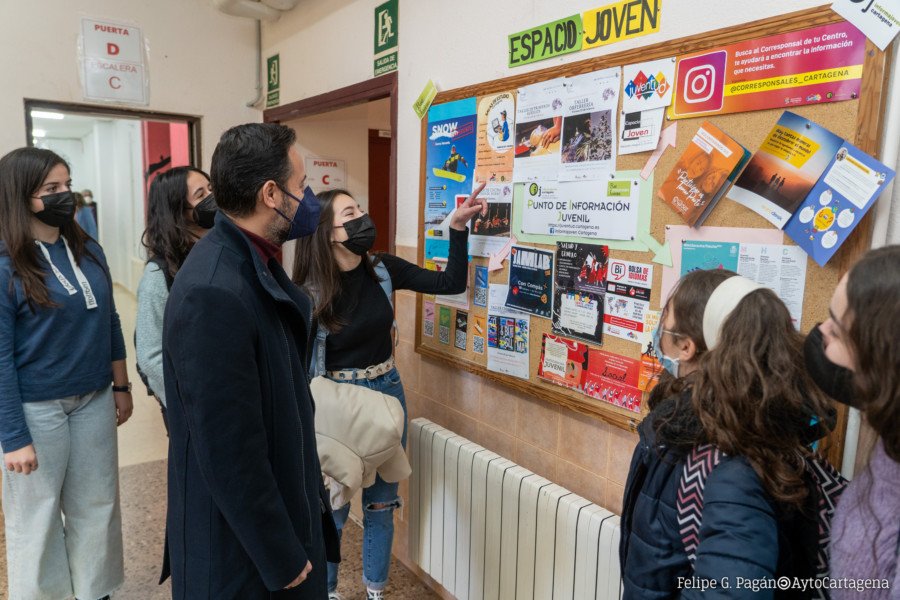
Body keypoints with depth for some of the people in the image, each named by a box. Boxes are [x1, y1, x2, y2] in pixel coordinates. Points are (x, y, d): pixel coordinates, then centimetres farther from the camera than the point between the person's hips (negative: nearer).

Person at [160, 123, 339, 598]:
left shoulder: (252, 261, 0)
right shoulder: (214, 294, -30)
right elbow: (229, 454, -26)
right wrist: (283, 557, -18)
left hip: (275, 500, 8)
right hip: (239, 541, -8)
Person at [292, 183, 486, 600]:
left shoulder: (383, 270, -4)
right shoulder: (310, 294, -16)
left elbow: (452, 283, -3)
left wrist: (458, 227, -11)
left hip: (387, 393, 4)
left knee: (381, 503, 17)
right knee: (333, 508, 12)